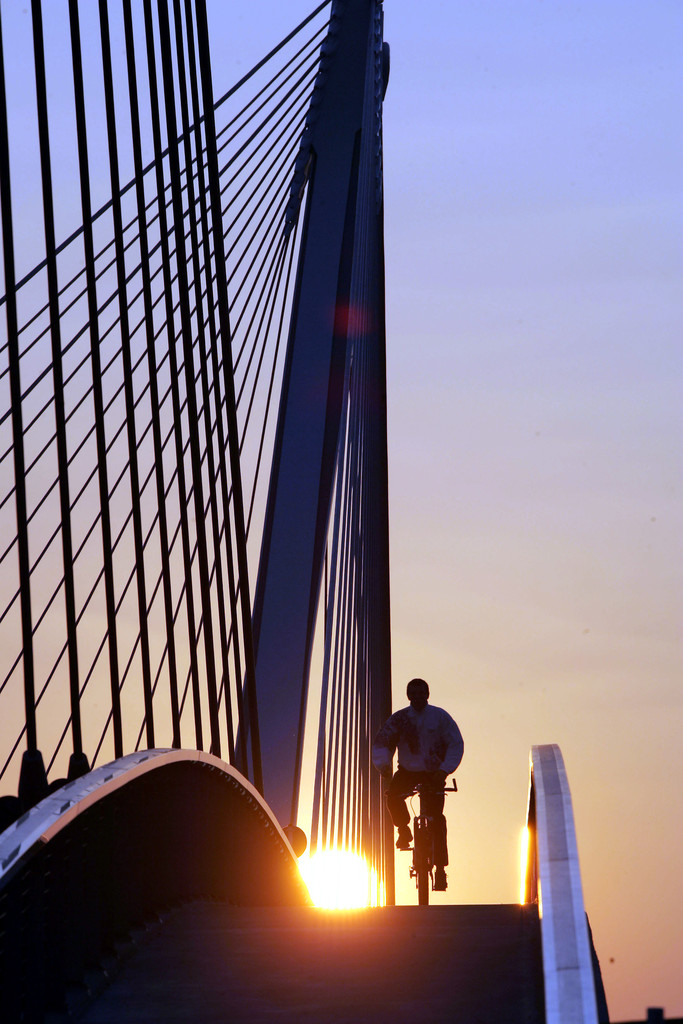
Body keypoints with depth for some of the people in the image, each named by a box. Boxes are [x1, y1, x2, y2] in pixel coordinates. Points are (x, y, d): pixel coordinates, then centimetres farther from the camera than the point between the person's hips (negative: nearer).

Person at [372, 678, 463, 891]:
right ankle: (404, 830, 2)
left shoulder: (440, 717, -7)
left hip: (433, 773, -1)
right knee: (393, 796, -28)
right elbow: (381, 742, -7)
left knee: (436, 817, -13)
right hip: (407, 771, 1)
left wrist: (444, 770, -23)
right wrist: (384, 765, -25)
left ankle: (440, 868, -5)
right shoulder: (399, 719, -5)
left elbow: (456, 744, -10)